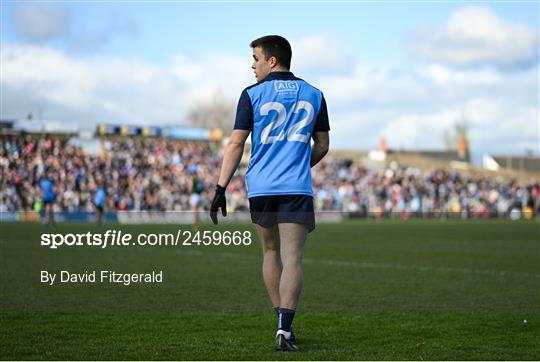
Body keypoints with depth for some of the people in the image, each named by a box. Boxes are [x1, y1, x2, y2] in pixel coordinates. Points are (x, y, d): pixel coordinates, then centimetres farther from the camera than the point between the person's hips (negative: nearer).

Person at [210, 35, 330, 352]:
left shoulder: (253, 94, 0)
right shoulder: (313, 95, 8)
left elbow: (236, 144, -5)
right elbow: (322, 146, 14)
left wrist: (221, 189, -3)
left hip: (260, 187, 0)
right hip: (297, 189, 0)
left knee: (271, 252, 17)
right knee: (292, 260, -4)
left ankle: (282, 324, 22)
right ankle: (285, 331, -17)